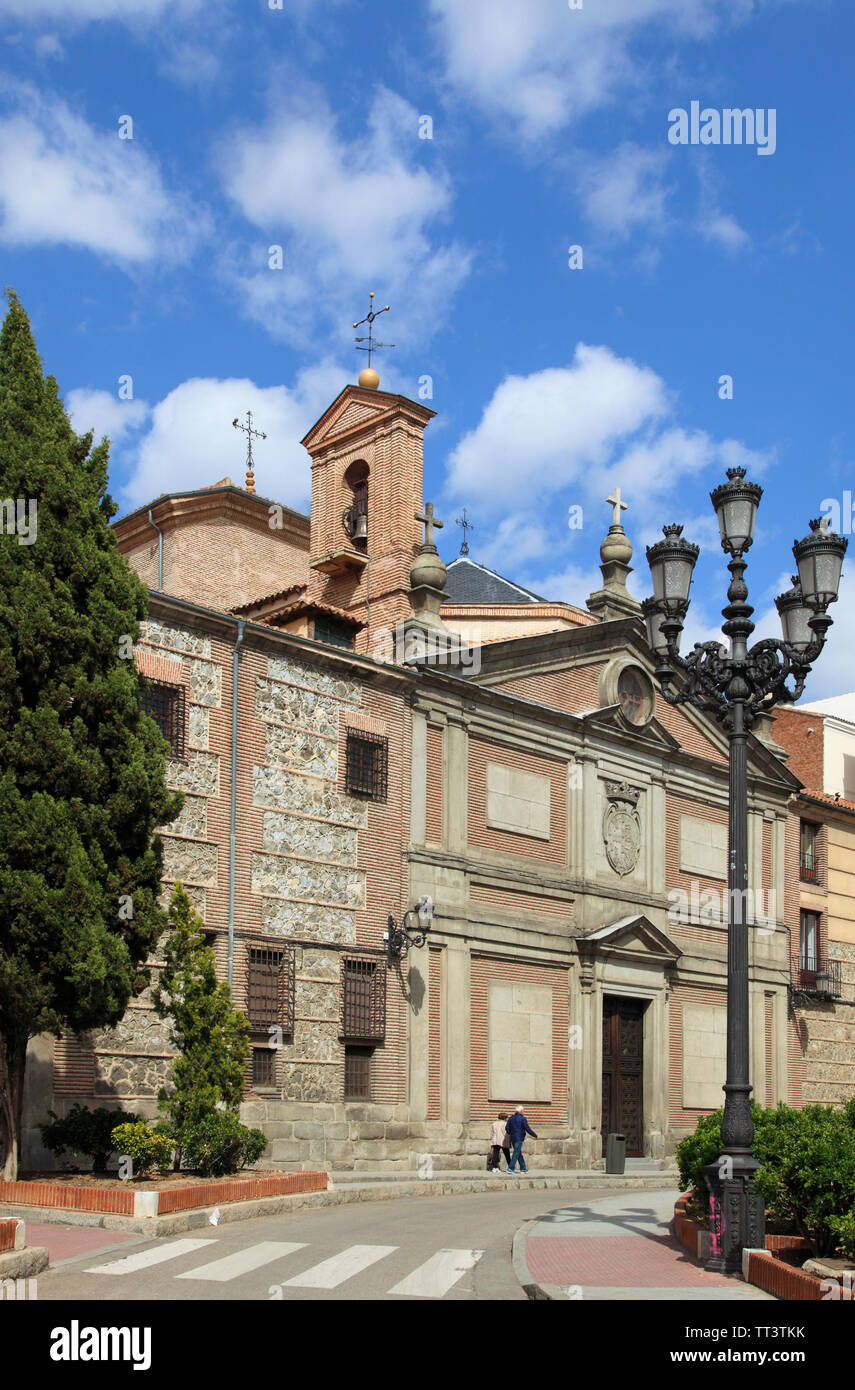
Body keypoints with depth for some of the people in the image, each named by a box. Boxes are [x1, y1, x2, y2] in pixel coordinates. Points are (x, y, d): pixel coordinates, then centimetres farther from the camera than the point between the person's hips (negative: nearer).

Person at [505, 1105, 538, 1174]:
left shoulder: (511, 1118, 8)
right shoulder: (522, 1119, -12)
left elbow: (507, 1128, 9)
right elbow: (528, 1129, -12)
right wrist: (535, 1135, -1)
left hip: (513, 1138, 7)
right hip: (519, 1138, -7)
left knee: (519, 1153, 15)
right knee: (516, 1153, -6)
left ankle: (523, 1168, 21)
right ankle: (510, 1168, -11)